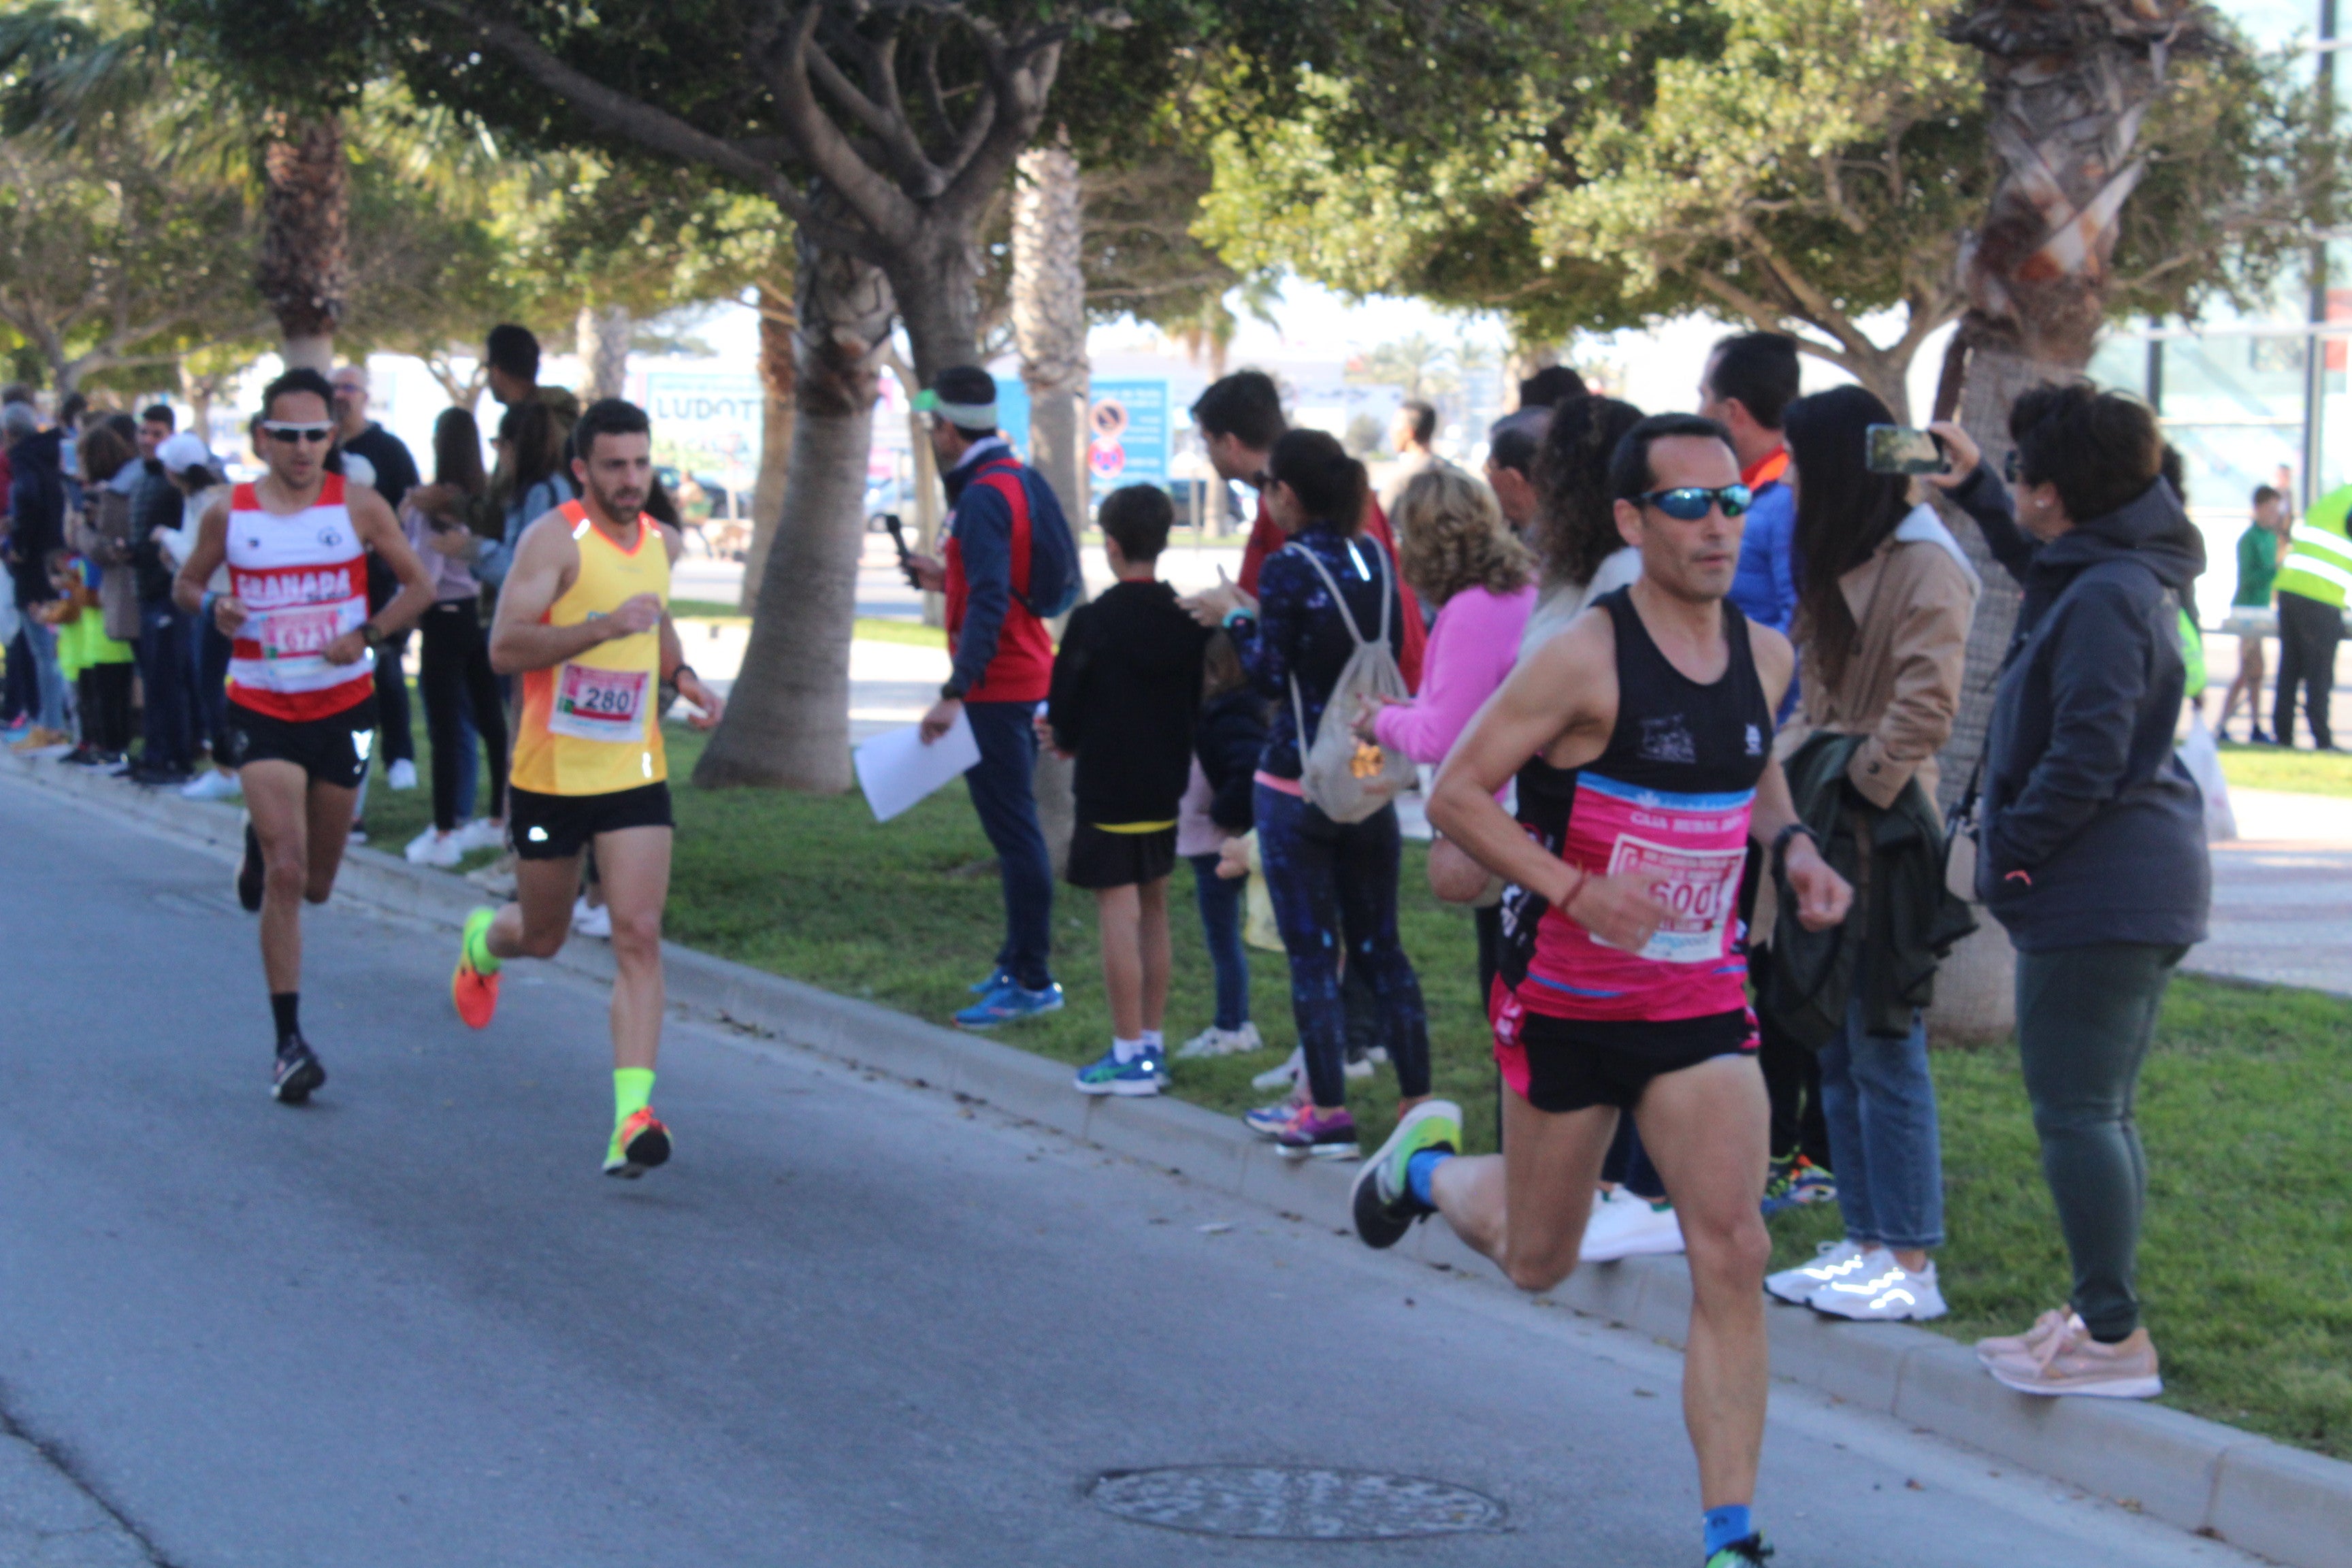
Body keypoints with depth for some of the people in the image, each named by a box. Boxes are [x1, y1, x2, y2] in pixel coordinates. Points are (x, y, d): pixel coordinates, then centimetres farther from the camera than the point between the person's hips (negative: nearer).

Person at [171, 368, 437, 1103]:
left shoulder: (359, 507, -2)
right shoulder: (228, 513, -1)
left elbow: (418, 585, 5)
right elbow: (187, 583, 12)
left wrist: (366, 635, -13)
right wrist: (212, 608, -12)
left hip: (342, 705, 2)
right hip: (261, 708, -1)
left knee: (315, 883, 12)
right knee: (284, 873, -14)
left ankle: (263, 846, 51)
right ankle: (289, 1042, -9)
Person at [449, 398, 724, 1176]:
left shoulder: (662, 543, 7)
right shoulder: (555, 538, -14)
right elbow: (504, 648, -25)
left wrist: (685, 679, 10)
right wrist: (605, 625, -35)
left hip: (635, 774, 3)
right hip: (551, 771, -3)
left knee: (639, 936, -12)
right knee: (543, 937, 14)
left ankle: (633, 1114, -17)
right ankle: (482, 942, 52)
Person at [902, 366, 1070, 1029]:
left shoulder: (983, 497, -18)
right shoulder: (1019, 479, 13)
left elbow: (989, 605, -26)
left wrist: (954, 694, -29)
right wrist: (947, 579, 24)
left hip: (996, 688, -11)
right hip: (1026, 679, 11)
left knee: (1013, 831, -8)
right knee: (1014, 829, 17)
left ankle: (1033, 982, -7)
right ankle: (1017, 965, 25)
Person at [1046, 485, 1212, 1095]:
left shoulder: (1093, 621, -14)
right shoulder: (1188, 620, 2)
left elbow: (1065, 703, -9)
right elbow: (1201, 700, 9)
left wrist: (1069, 740, 12)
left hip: (1108, 786, -6)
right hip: (1166, 782, 6)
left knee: (1118, 911, -3)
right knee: (1153, 907, 15)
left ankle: (1130, 1054, -3)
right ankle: (1151, 1043, 21)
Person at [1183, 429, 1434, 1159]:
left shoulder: (1289, 566, -13)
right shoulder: (1374, 557, 5)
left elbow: (1270, 676, -14)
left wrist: (1236, 618, 3)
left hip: (1298, 783, -6)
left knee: (1311, 949, 0)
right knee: (1380, 945, 12)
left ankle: (1327, 1112, 1)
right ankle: (1418, 1103, 10)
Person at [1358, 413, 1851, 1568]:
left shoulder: (1764, 657, 2)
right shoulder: (1585, 658, -17)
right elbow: (1456, 793, -14)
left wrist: (1792, 848, 2)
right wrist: (1576, 890, -26)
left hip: (1703, 1004, 4)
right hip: (1571, 1002, -3)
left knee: (1731, 1255, -11)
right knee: (1536, 1259, 14)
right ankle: (1428, 1161, 49)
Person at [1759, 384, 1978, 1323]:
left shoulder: (1924, 568, -13)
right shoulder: (1838, 567, 16)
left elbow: (1924, 709, -21)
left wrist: (1862, 785, -17)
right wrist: (1802, 779, 8)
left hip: (1883, 843, -9)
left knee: (1884, 1053, -6)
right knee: (1836, 1054, 12)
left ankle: (1910, 1265, -1)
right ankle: (1865, 1245, 19)